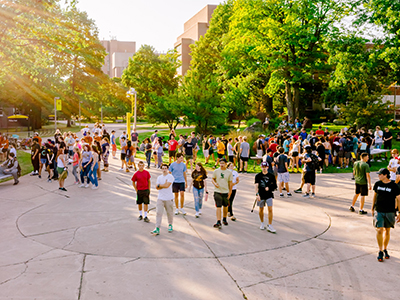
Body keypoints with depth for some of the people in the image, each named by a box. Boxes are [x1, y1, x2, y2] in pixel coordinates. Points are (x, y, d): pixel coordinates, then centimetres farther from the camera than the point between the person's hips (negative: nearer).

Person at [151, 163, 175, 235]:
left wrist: (159, 185, -6)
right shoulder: (159, 177, 10)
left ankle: (170, 225, 30)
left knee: (170, 213, 8)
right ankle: (157, 229, -6)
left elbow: (167, 185, -18)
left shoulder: (170, 177, -5)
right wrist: (164, 185, -10)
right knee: (158, 213, -5)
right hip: (160, 198, 3)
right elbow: (157, 187, 1)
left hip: (169, 198, -3)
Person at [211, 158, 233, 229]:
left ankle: (224, 219, 37)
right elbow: (213, 179, 9)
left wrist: (230, 191, 3)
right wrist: (214, 183, -12)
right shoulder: (216, 171, -1)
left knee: (225, 206, 15)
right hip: (217, 192, -2)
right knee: (218, 207, -10)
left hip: (226, 192, 2)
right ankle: (218, 222, -11)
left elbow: (230, 182, 6)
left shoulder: (229, 172, 1)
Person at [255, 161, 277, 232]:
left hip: (269, 195, 0)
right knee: (261, 209, 11)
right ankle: (262, 223, 30)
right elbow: (256, 185, -7)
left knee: (270, 210, -7)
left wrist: (269, 188, -9)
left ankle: (269, 226, 0)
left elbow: (274, 186, 8)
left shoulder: (271, 176, 3)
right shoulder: (258, 176, 1)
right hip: (261, 195, 0)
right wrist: (257, 194, -18)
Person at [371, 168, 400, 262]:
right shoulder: (377, 184, 1)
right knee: (379, 230, -7)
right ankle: (380, 251, 4)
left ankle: (385, 249, 27)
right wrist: (372, 208, 17)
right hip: (379, 211, 1)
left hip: (390, 212, -1)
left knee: (387, 231, 10)